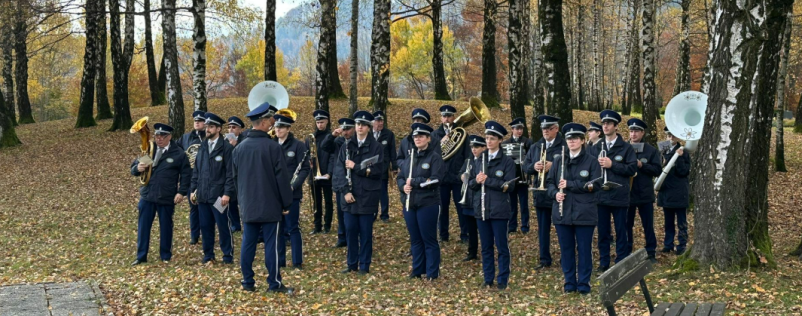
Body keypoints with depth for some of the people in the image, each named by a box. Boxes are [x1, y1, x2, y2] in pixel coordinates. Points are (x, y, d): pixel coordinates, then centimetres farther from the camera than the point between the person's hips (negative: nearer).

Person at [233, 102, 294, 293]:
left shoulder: (239, 148, 5)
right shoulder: (272, 146, -12)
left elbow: (236, 177, 14)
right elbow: (282, 177, -11)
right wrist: (286, 203, -2)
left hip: (248, 206, 5)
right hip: (270, 205, -5)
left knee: (248, 244, 8)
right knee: (271, 244, 0)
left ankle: (247, 282, 13)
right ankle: (274, 283, 5)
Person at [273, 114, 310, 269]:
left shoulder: (298, 145, -5)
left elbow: (305, 169, -7)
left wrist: (293, 186, -18)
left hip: (292, 193, -4)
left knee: (293, 228, -1)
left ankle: (298, 262, 6)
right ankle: (279, 260, 19)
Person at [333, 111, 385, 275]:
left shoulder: (376, 146, -2)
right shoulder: (347, 146, 7)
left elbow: (377, 170, -11)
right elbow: (339, 170, -1)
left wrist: (355, 167, -13)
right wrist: (345, 190, -12)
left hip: (367, 196, -3)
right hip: (349, 195, 3)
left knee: (366, 232, 3)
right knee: (350, 230, 6)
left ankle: (364, 265, 12)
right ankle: (352, 264, 17)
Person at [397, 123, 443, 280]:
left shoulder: (435, 157, -6)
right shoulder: (409, 156, 13)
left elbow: (435, 180, -17)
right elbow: (400, 177, 14)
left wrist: (413, 182, -16)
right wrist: (403, 186, -8)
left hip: (427, 204, -6)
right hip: (409, 203, 6)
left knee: (429, 239, 1)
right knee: (415, 239, 13)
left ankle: (432, 273, 9)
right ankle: (417, 270, 23)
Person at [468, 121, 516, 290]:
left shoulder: (507, 161, -4)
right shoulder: (478, 161, 10)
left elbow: (509, 185, -13)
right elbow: (471, 184, 10)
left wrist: (487, 180, -19)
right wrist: (477, 181, -13)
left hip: (499, 210, -4)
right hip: (481, 209, 4)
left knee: (501, 246, 2)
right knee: (486, 247, 10)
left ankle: (503, 280, 11)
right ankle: (488, 278, 19)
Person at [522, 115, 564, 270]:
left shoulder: (564, 146, -8)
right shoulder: (535, 147, 12)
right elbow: (525, 166, 10)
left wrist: (553, 166, -25)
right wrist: (534, 166, -11)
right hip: (541, 194, 6)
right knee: (543, 228, 10)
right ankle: (544, 260, 18)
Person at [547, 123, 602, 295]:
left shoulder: (591, 161, -3)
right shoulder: (559, 161, 7)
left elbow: (596, 184, -11)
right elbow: (550, 182, 12)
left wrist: (570, 185, -16)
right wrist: (555, 193, -11)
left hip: (584, 213, -3)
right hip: (562, 212, 3)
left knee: (584, 248, 3)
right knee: (566, 248, 8)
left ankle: (584, 283, 13)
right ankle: (569, 282, 19)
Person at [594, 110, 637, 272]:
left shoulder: (626, 147, -1)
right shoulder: (597, 147, 10)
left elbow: (632, 168, -8)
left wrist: (612, 164, -16)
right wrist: (597, 164, -8)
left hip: (619, 195, -3)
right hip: (600, 194, 3)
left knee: (620, 231, 4)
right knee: (602, 231, 8)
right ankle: (603, 263, 17)